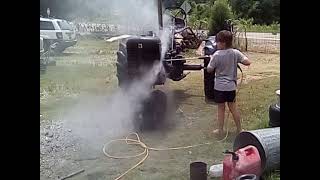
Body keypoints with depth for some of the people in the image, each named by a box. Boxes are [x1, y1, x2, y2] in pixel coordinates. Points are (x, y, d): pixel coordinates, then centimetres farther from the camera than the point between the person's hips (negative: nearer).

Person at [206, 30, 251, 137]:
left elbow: (209, 70, -9)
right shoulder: (235, 53, -7)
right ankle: (239, 129, 25)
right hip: (231, 86, 3)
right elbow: (247, 62, -7)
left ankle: (220, 130, 19)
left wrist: (211, 60, 7)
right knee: (233, 107, 17)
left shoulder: (216, 55, -16)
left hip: (219, 86, -3)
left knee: (221, 108, 9)